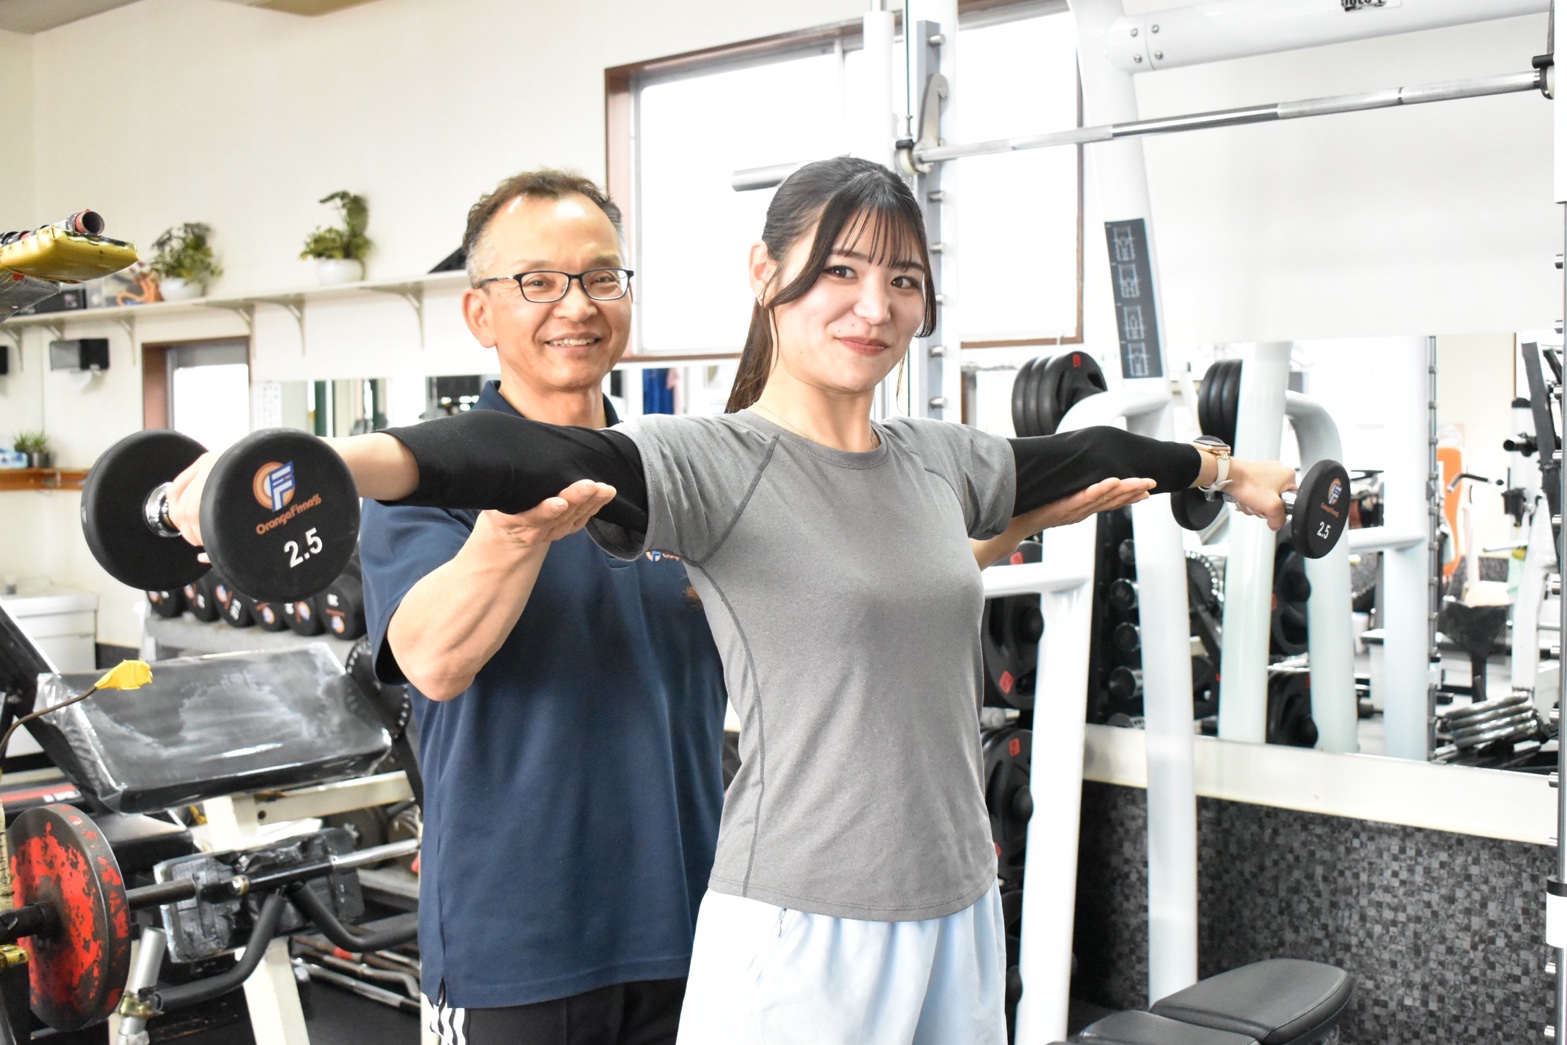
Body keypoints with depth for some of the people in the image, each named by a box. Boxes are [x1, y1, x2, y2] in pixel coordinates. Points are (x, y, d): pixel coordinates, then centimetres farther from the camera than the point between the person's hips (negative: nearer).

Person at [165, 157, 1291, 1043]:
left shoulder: (936, 458, 8)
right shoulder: (715, 464, -13)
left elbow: (1076, 456, 24)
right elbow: (543, 460, -30)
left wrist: (1224, 467, 39)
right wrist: (349, 461, -47)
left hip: (958, 913, 7)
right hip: (800, 933, -6)